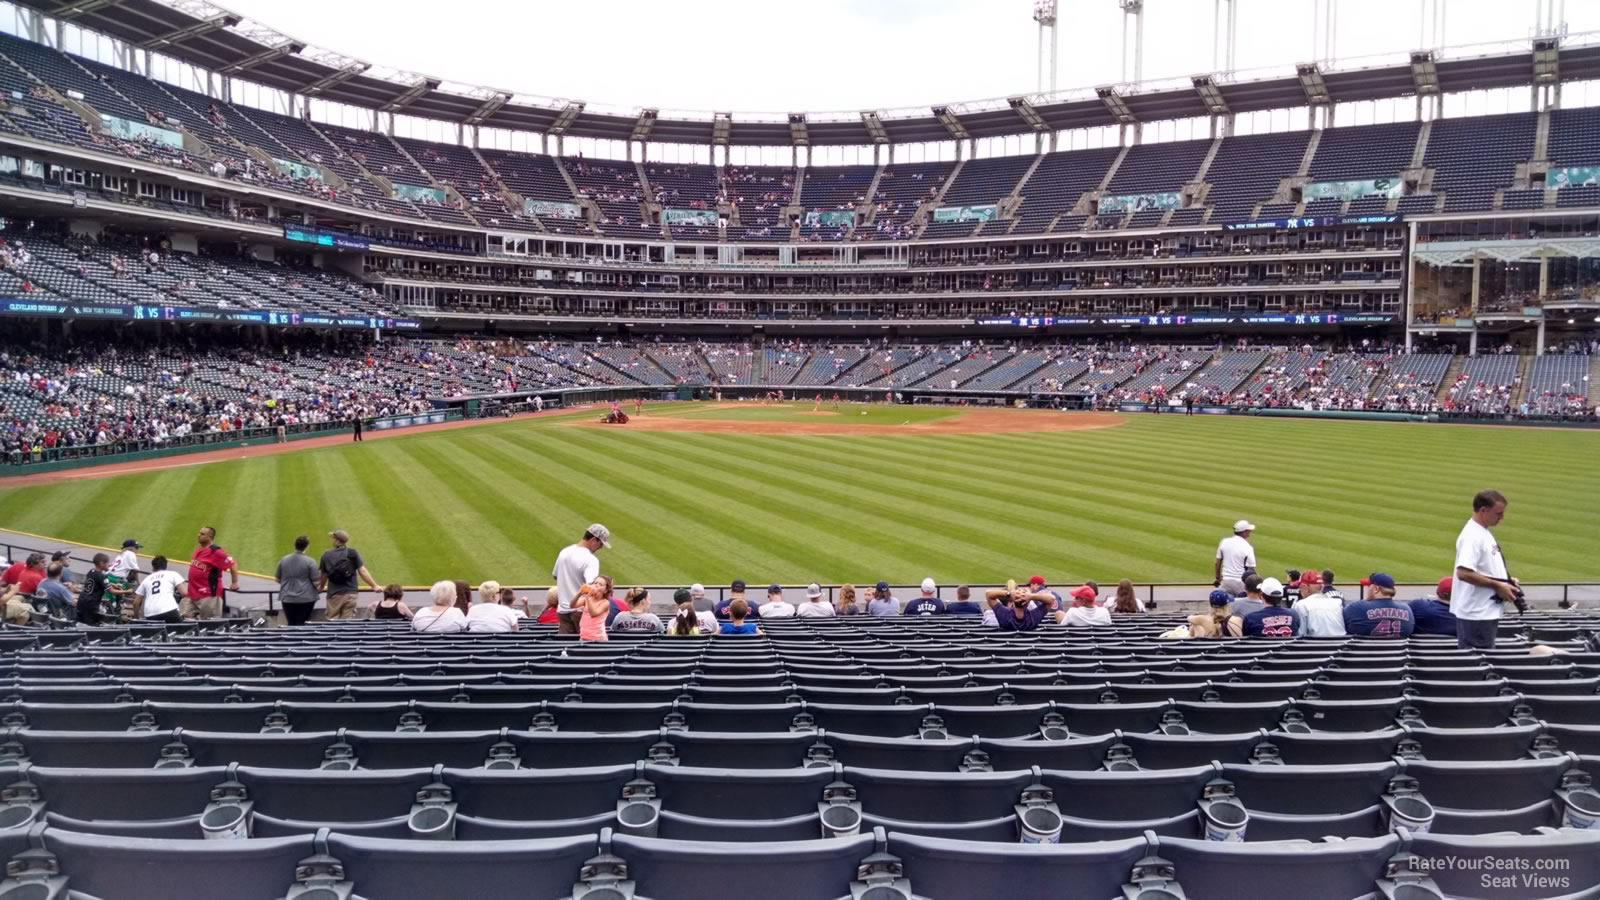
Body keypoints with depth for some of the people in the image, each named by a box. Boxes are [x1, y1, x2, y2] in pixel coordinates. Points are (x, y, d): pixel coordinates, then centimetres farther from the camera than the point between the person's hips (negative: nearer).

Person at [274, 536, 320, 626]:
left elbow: (278, 579, 12)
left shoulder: (283, 560, 3)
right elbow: (315, 581, -10)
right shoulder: (309, 561, -11)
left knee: (291, 624, 10)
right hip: (306, 598, -4)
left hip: (287, 598, 4)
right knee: (301, 625, 1)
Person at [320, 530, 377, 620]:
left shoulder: (327, 555, 0)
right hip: (351, 593, 0)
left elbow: (324, 576, 6)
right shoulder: (353, 553, -2)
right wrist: (374, 586, 3)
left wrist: (321, 587, 27)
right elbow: (362, 572, -5)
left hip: (334, 595, 0)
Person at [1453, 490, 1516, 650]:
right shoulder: (1472, 536, -18)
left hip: (1487, 611, 10)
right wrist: (1498, 586, -20)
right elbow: (1464, 573, -29)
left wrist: (1507, 581, 9)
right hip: (1476, 613, -10)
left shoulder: (1484, 533, 14)